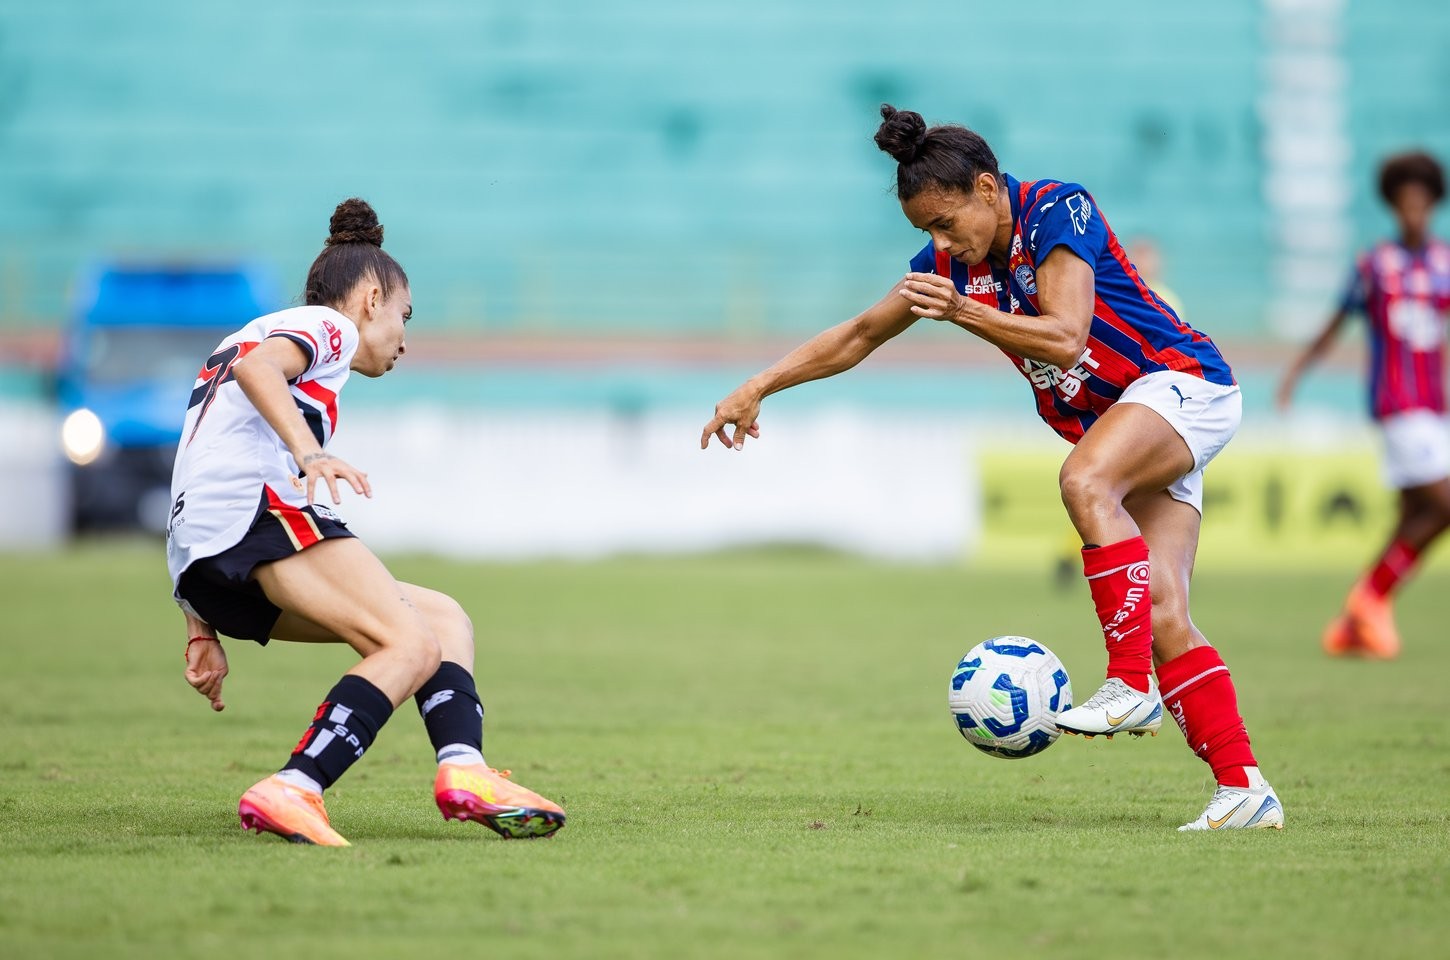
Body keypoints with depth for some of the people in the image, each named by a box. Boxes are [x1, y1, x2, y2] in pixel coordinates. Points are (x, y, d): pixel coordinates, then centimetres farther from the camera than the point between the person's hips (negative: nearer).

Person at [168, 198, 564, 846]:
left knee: (444, 618, 10)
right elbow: (257, 367, -14)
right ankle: (290, 792, -36)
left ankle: (462, 770, -16)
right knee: (413, 646, -20)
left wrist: (204, 633, 31)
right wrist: (310, 453, -29)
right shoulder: (324, 324, 12)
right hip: (256, 502, -9)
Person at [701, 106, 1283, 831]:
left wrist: (963, 312, -27)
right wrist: (757, 388, 11)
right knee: (1162, 619, -7)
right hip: (1114, 420, 7)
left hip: (1179, 383, -7)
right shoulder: (954, 261, 6)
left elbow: (1065, 338, -24)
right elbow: (859, 336, 15)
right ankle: (1244, 789, -10)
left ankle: (1131, 685, -35)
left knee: (1084, 481, -35)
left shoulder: (1056, 211, -15)